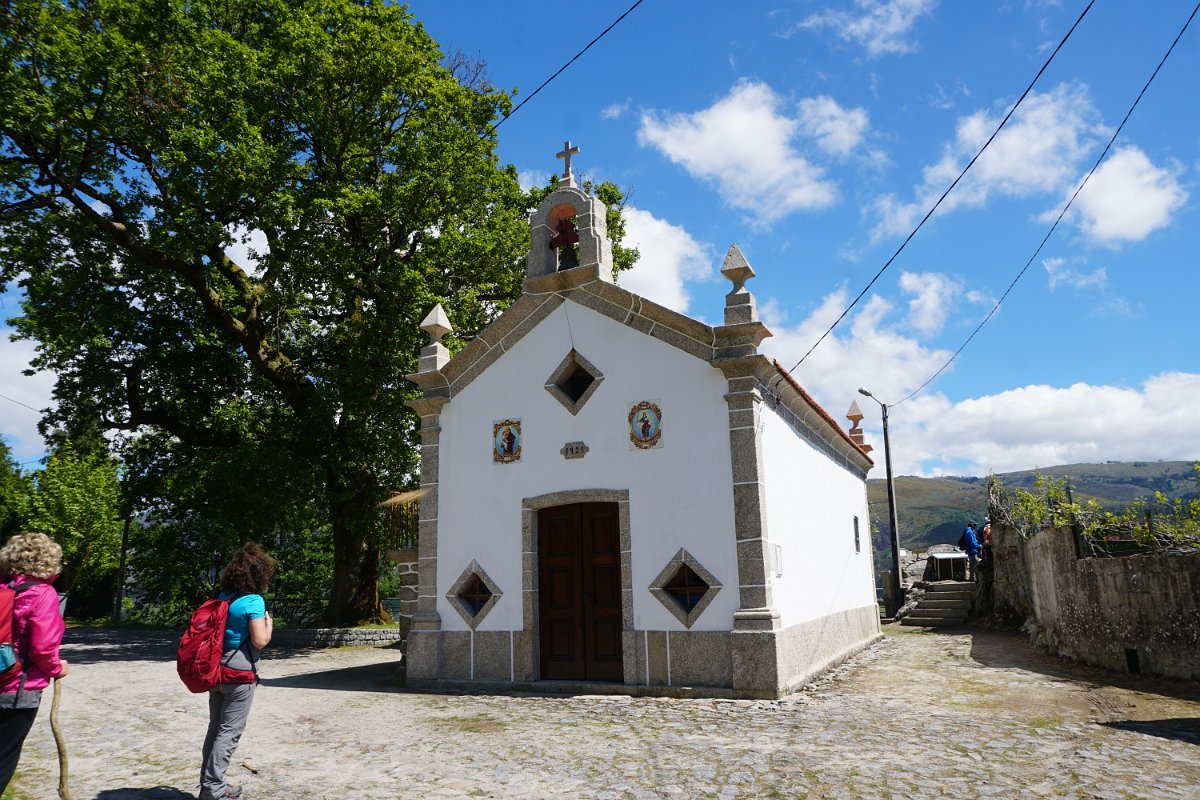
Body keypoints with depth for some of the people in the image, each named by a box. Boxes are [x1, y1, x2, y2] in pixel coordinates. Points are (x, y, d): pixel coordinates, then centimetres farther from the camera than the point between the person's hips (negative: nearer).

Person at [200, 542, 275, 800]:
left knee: (215, 728, 16)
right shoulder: (253, 600, -17)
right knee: (229, 732, 2)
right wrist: (268, 625, -1)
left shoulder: (221, 597, 6)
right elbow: (259, 641, -19)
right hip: (239, 675, -7)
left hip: (216, 670, 7)